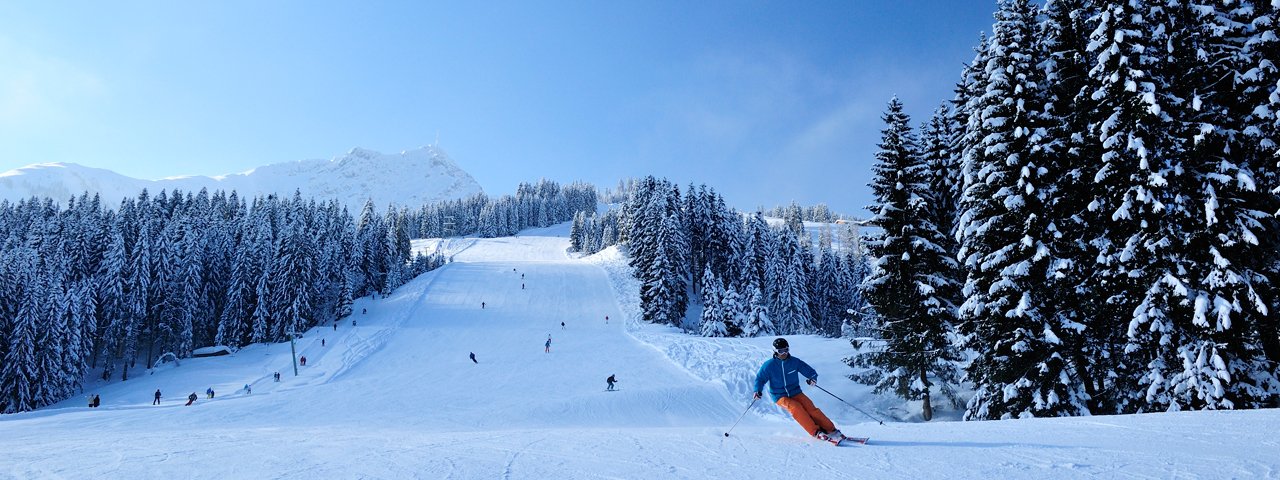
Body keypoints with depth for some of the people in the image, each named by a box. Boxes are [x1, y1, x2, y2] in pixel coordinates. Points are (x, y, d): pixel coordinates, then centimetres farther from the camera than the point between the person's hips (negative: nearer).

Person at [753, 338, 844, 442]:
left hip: (795, 393, 2)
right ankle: (816, 432, -28)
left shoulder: (794, 362, -4)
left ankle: (831, 430, -18)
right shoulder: (769, 365, -9)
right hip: (780, 397, -2)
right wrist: (757, 390, -15)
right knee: (795, 407, -29)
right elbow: (760, 378, 2)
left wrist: (813, 378, -20)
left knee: (810, 408, -20)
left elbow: (809, 371, 2)